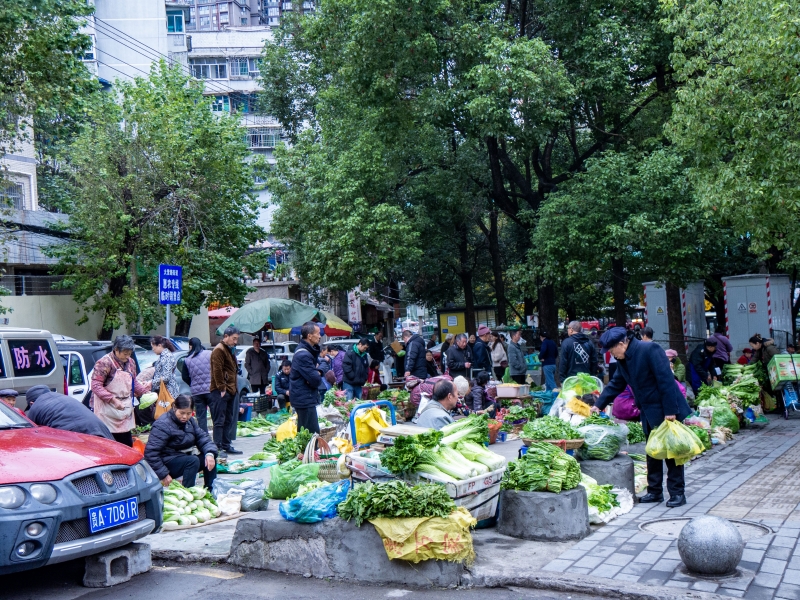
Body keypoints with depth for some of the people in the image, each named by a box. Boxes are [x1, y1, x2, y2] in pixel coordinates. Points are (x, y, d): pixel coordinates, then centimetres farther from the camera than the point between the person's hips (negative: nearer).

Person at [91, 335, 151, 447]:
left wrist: (145, 391, 3)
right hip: (107, 411, -7)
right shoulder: (104, 363, -14)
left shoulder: (130, 363, 11)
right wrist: (113, 400, -25)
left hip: (125, 409, 7)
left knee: (127, 445, 10)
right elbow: (96, 386, -18)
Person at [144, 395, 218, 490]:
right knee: (193, 460, -30)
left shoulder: (190, 421, 6)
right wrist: (163, 474, -25)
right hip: (167, 463, -8)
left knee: (210, 459, -8)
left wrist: (210, 453, -19)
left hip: (184, 459, 8)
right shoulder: (163, 425, -20)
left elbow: (202, 436, 2)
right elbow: (150, 452, -24)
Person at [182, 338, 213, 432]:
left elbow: (184, 377, 6)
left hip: (196, 392, 2)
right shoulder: (210, 354, -3)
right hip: (211, 389, -2)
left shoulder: (187, 360, 2)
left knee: (201, 417, 8)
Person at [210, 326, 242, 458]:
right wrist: (222, 388, -21)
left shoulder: (229, 350, 21)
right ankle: (218, 448, -7)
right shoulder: (219, 350, -11)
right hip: (221, 392, -10)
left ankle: (226, 446, 21)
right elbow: (217, 370, -19)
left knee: (228, 421, 14)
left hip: (230, 390, 10)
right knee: (219, 421, -8)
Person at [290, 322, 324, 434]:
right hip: (305, 399, -11)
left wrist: (317, 372, -6)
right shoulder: (303, 355, -20)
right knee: (313, 433, -11)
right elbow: (315, 380, -22)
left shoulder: (310, 350, 14)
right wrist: (318, 374, 0)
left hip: (303, 398, 11)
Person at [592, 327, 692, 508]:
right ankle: (655, 491, 22)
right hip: (649, 414, 8)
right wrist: (599, 404, 9)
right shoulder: (623, 360, 6)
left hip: (668, 412, -8)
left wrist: (670, 412, -24)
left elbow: (666, 380, -23)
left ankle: (677, 493, 8)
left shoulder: (650, 350, -20)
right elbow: (616, 384, 17)